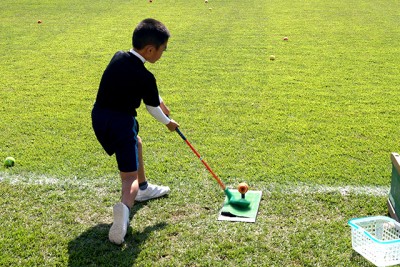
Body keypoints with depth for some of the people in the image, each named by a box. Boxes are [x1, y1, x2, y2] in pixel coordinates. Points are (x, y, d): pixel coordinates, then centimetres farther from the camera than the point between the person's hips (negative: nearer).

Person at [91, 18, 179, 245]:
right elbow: (152, 108, 0)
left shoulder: (118, 57, 3)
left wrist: (160, 100, 24)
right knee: (130, 174, -7)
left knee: (136, 143, 32)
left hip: (99, 116, 8)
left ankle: (144, 188, 49)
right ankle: (125, 206, -37)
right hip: (121, 123, -8)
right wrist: (168, 122, 18)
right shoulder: (145, 77, -16)